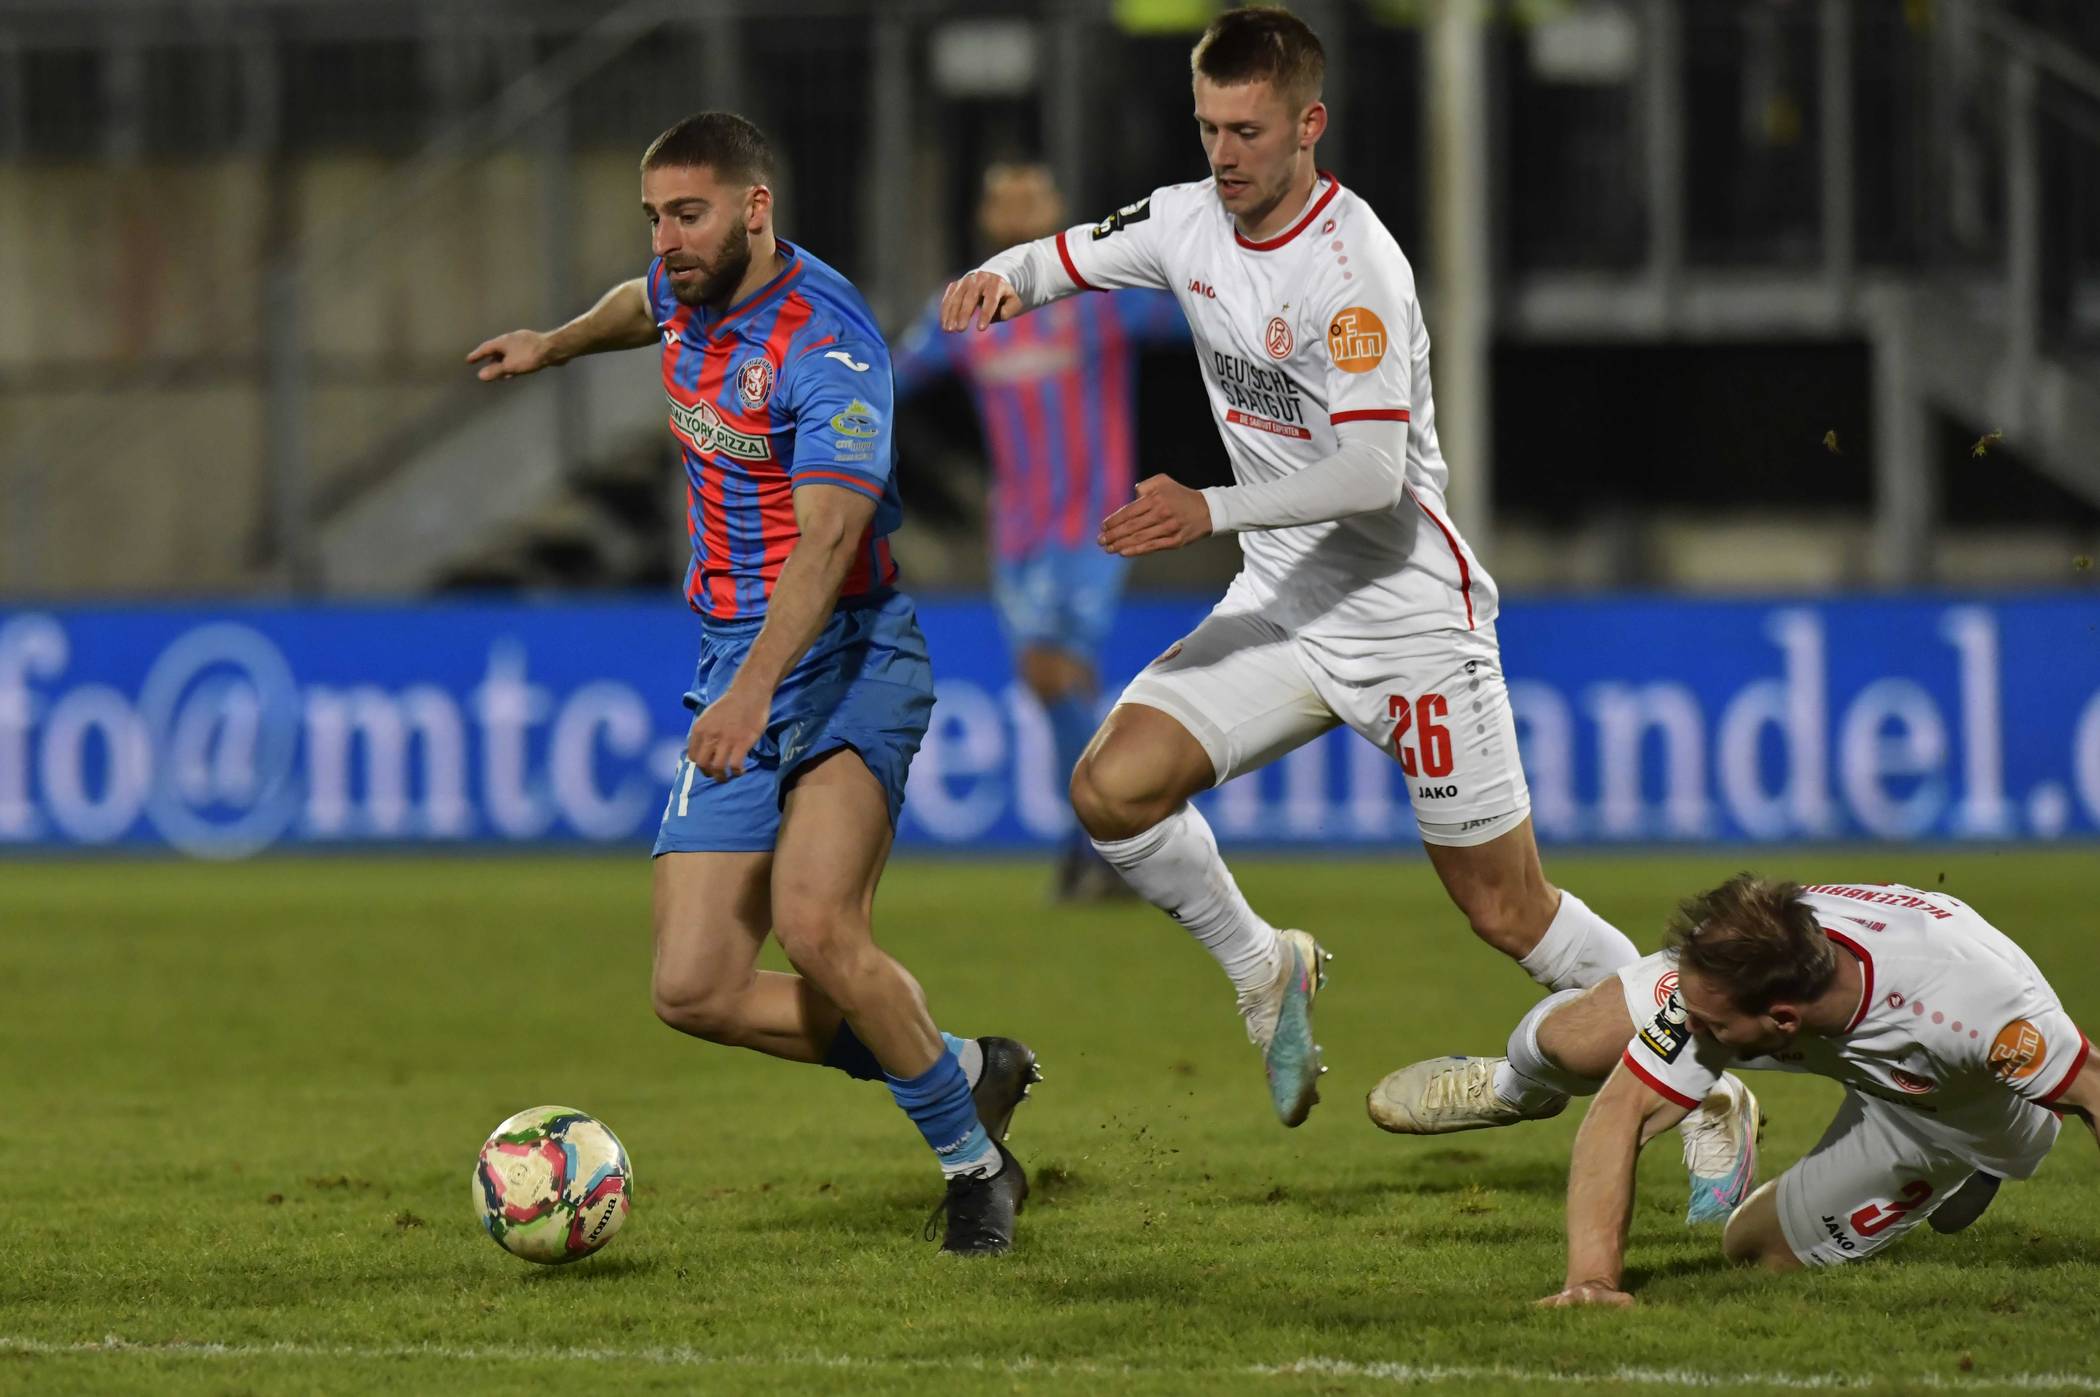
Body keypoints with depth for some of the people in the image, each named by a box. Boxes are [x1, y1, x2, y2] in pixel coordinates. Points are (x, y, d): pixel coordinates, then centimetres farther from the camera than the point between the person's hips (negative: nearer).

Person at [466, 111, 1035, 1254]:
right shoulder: (693, 297, 7)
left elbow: (827, 535, -31)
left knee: (815, 928, -31)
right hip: (732, 675, 8)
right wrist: (556, 344, 51)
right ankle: (962, 1073, 15)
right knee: (694, 992, -5)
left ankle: (971, 1162, -9)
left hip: (842, 659, -8)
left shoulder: (826, 341, -19)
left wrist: (754, 689, -43)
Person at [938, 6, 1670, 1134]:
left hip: (1411, 616, -6)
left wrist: (1213, 512, -38)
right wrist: (1002, 277, -8)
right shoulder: (1191, 223, 0)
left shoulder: (1352, 265, -22)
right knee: (1112, 788, -13)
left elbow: (1373, 474, -28)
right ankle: (1265, 974, 12)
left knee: (1507, 912, -2)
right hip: (1281, 606, 6)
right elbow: (1067, 258, 16)